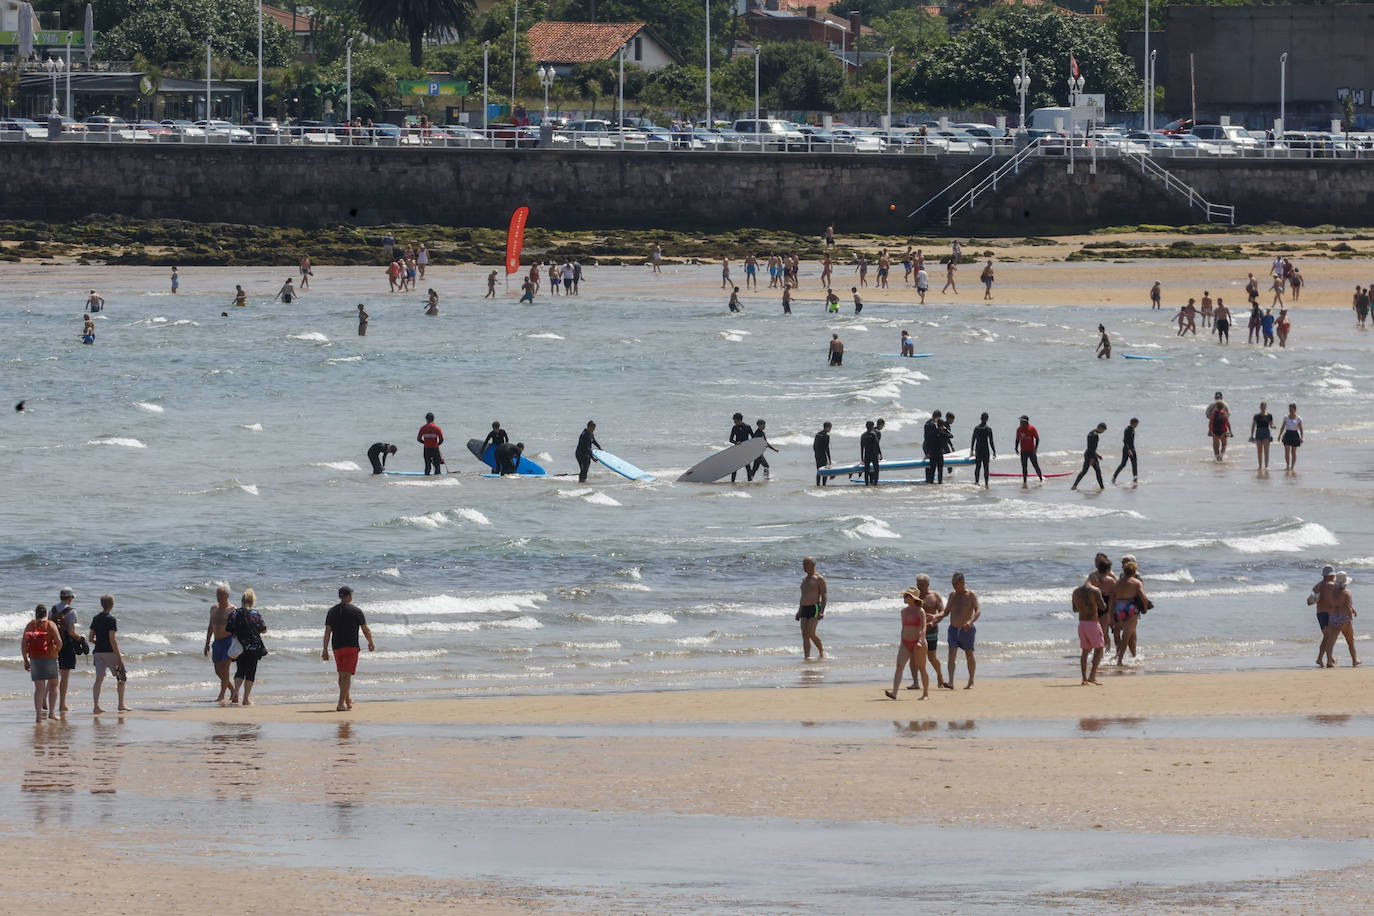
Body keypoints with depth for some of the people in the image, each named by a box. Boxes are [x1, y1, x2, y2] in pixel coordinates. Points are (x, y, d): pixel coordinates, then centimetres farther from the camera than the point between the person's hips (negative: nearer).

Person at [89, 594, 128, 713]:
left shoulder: (95, 618, 8)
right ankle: (121, 704, 13)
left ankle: (96, 705, -10)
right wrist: (119, 657, -14)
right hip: (110, 653, -6)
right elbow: (112, 639, -17)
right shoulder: (111, 619, -12)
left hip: (98, 652, 6)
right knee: (121, 677, 10)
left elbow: (91, 638, 11)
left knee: (99, 679, 2)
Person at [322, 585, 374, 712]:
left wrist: (325, 650, 1)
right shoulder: (356, 611, -5)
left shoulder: (332, 611, 4)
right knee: (347, 675, -6)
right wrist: (371, 643, 17)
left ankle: (348, 700, 33)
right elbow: (366, 630, -1)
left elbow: (327, 632, 0)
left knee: (342, 675, 19)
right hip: (352, 646, -4)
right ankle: (341, 704, -16)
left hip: (337, 647, 4)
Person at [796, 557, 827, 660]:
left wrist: (822, 611, -18)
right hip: (804, 609, 8)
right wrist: (799, 611, 19)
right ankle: (806, 656, -2)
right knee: (804, 635, -1)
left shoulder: (819, 578, -5)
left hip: (815, 608, -8)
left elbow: (824, 596, -9)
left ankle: (821, 650, 4)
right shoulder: (804, 579, 18)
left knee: (811, 633, -16)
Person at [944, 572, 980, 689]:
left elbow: (978, 611, -15)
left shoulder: (971, 596, -4)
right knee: (952, 653, -12)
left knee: (969, 655, 6)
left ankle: (971, 682, 19)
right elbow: (946, 612, 18)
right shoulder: (952, 595, 11)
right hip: (953, 629, 3)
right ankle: (950, 682, -23)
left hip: (966, 630, -3)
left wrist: (971, 621, -34)